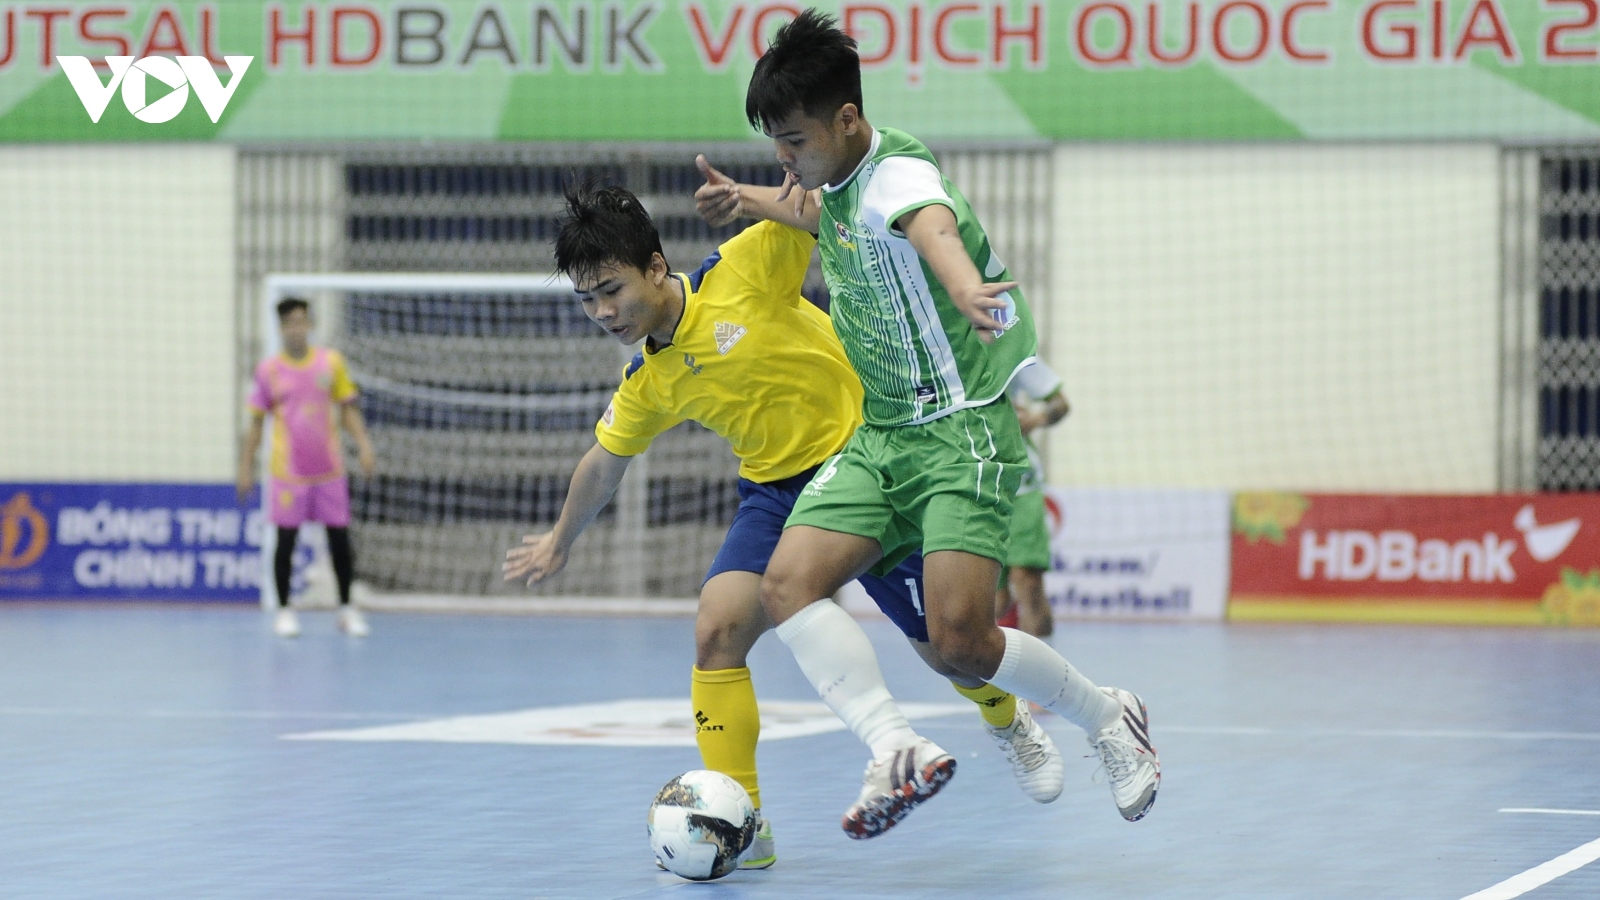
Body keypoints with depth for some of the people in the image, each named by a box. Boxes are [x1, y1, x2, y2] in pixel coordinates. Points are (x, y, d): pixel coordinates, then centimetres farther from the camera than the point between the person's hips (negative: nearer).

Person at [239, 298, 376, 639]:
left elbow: (347, 408, 8)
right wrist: (246, 466, 4)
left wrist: (364, 445, -4)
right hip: (287, 471, -1)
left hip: (328, 470, 1)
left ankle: (346, 608, 16)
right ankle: (284, 610, 11)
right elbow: (257, 422, 7)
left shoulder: (331, 362, 3)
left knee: (340, 540, 3)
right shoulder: (269, 371, 1)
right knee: (286, 540, 0)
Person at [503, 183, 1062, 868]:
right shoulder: (646, 385, 1)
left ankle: (1010, 723, 42)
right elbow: (604, 463, 19)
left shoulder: (741, 271, -18)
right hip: (776, 494, 4)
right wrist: (559, 543, 31)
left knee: (945, 649, 6)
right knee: (716, 631, -19)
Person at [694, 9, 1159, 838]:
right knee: (788, 584, -16)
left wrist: (962, 285, -67)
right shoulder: (840, 178, 8)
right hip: (880, 436, 9)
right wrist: (752, 202, 42)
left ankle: (1107, 718, 7)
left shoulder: (898, 173, -19)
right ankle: (897, 749, -26)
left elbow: (931, 225, -46)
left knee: (959, 638, -19)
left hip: (961, 429, -9)